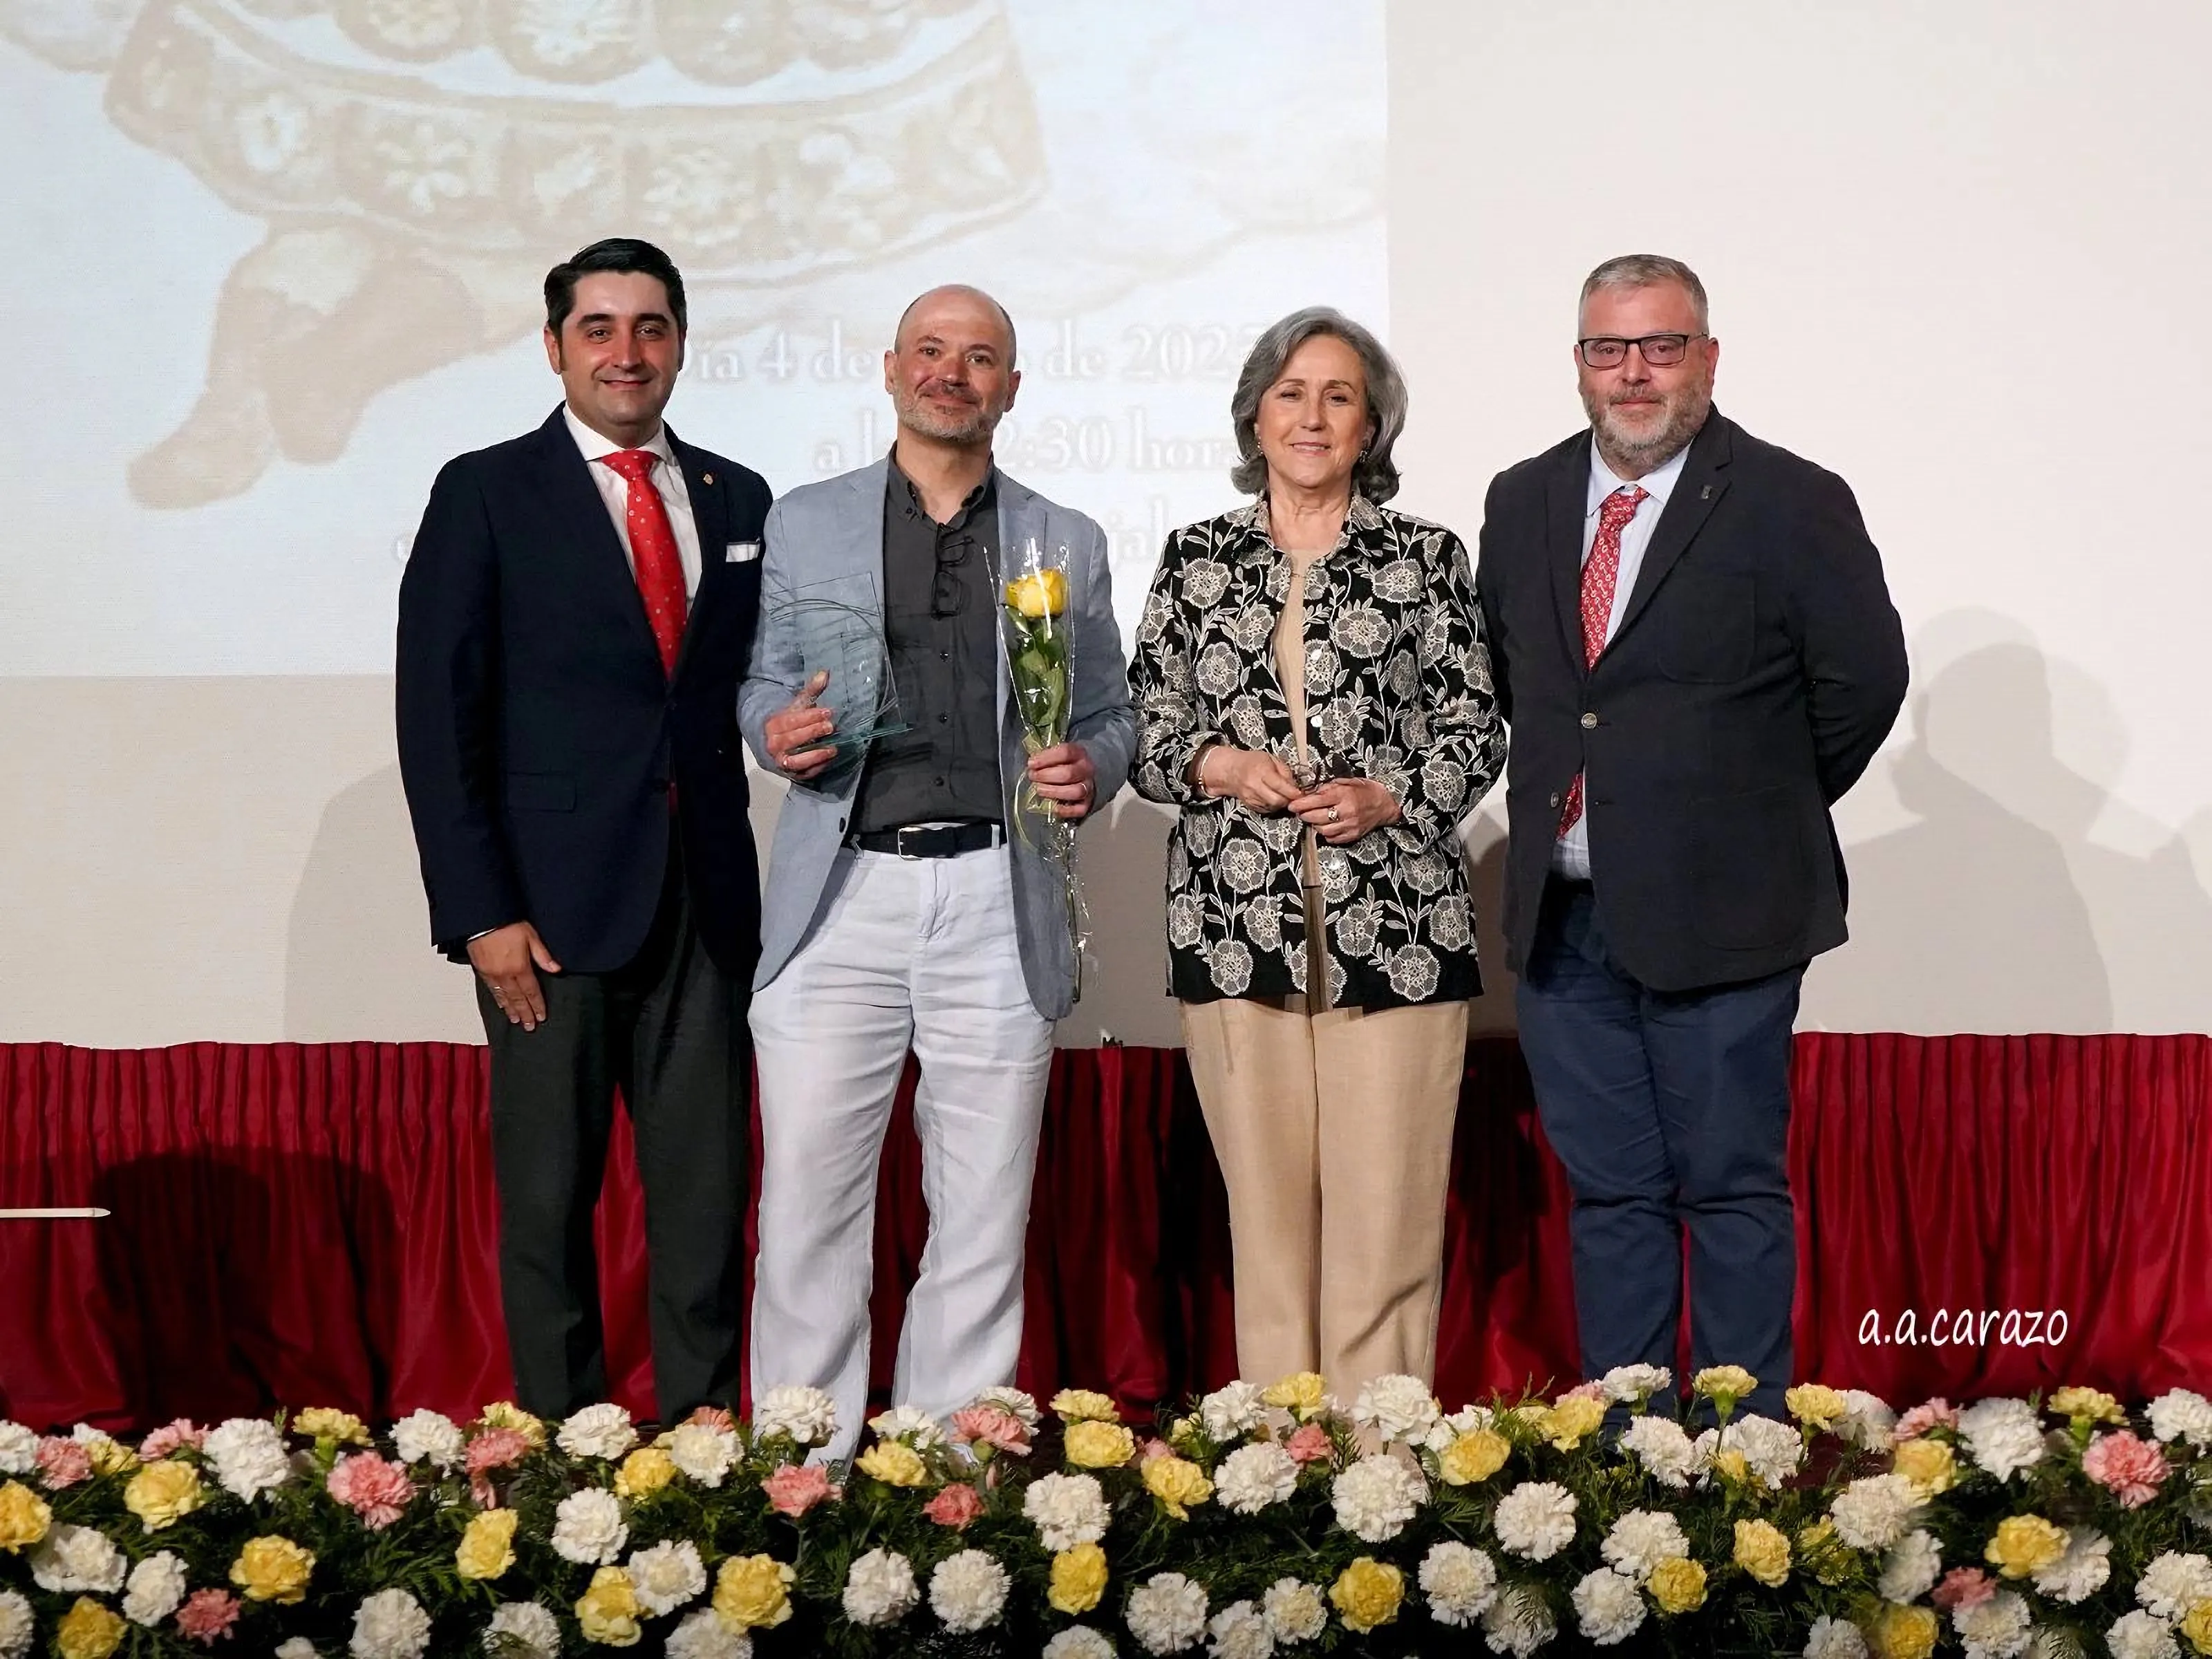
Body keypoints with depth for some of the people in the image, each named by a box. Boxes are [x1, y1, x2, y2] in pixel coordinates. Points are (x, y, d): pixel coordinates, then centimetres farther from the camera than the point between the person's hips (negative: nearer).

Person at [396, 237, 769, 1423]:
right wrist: (479, 913, -10)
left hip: (704, 904, 3)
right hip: (554, 902, -3)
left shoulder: (738, 501, 12)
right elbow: (439, 716, -4)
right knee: (549, 1199, 3)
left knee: (707, 1195, 4)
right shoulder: (487, 493, 0)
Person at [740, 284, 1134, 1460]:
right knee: (808, 1204, -4)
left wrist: (1090, 772, -6)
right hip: (842, 896, -1)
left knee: (983, 1218, 3)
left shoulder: (1066, 545, 14)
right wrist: (777, 731, -9)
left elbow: (1108, 715, 16)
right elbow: (763, 685, 14)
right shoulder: (804, 524, 13)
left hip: (997, 903, 1)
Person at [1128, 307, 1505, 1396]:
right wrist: (1218, 765, -8)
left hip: (1394, 931, -1)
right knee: (1264, 1212, 3)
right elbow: (1146, 733, 12)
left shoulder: (1426, 558, 7)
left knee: (1385, 1217, -4)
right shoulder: (1197, 559, 11)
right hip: (1236, 927, 1)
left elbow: (1477, 731, 6)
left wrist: (1386, 797, -10)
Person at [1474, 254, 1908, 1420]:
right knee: (1607, 1192, 12)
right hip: (1563, 919, 5)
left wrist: (1767, 809, 3)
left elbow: (1863, 679, -3)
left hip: (1717, 919, -5)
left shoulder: (1792, 505, -6)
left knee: (1732, 1191, 2)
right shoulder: (1522, 502, 10)